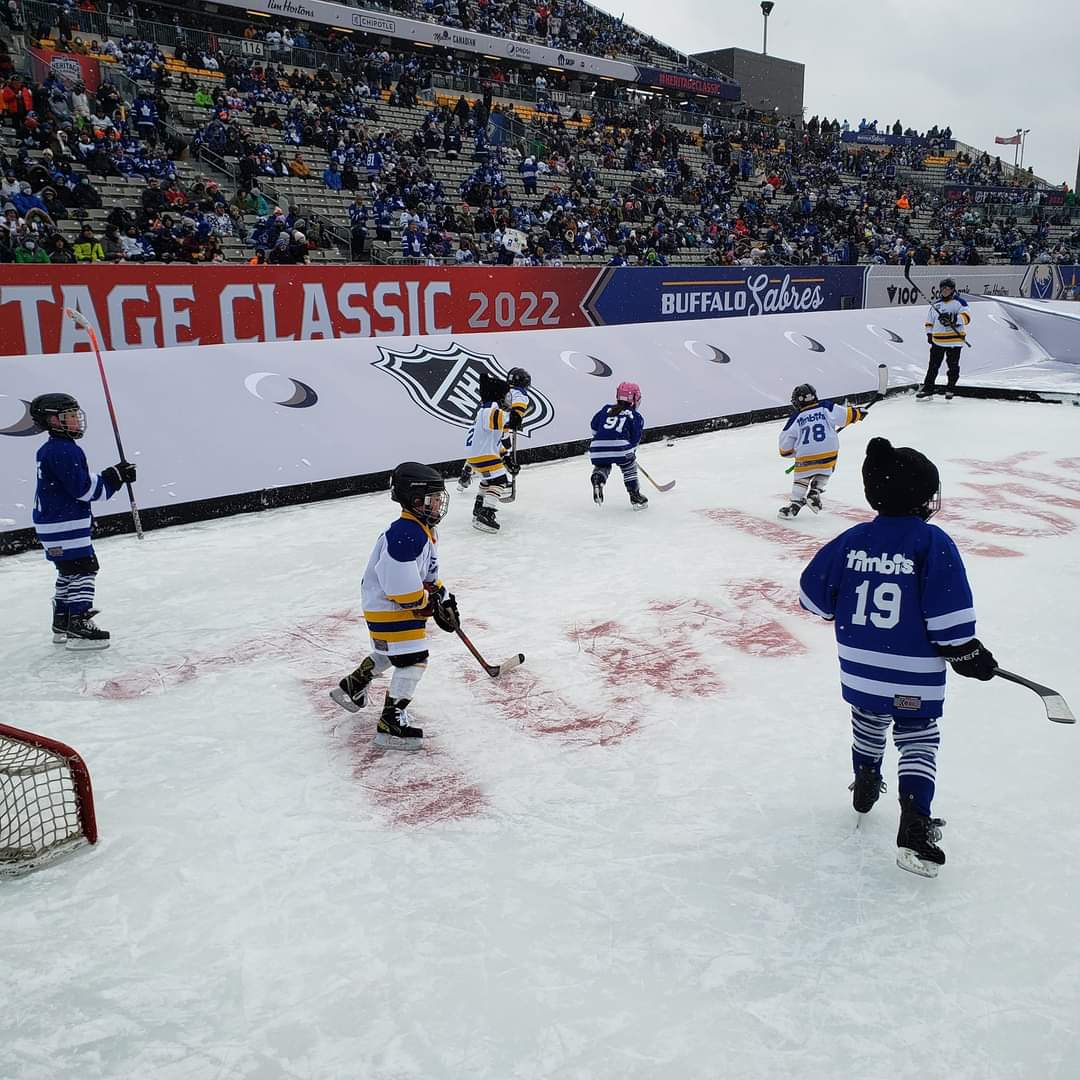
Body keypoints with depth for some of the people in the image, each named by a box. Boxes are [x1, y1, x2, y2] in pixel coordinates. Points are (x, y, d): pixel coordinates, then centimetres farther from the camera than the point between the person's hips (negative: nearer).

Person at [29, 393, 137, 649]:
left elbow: (82, 483, 18)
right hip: (65, 525, -11)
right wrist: (115, 477, -16)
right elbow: (84, 489, -22)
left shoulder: (49, 450, 16)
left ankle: (62, 625, 26)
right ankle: (79, 629, -8)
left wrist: (114, 475, 11)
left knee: (68, 573, 18)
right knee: (83, 570, -8)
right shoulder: (64, 451, -18)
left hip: (52, 523, 11)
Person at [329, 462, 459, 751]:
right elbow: (401, 585, -31)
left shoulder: (425, 530, 8)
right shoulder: (405, 535, -28)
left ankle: (350, 688, 47)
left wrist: (443, 597, 13)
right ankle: (390, 725, -4)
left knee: (388, 654, 28)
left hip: (403, 606, 11)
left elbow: (428, 572, 20)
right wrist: (427, 604, -18)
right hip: (389, 608, -11)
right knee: (412, 660, -11)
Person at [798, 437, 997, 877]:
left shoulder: (852, 540, -2)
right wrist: (967, 654, -2)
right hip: (913, 679, -4)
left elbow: (814, 593, 4)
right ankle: (914, 829, -1)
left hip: (859, 670, 4)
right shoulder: (933, 543, -14)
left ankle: (864, 790, 47)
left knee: (868, 725, 27)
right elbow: (948, 614, -16)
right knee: (918, 743, 8)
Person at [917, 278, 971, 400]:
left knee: (953, 367, 4)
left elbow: (966, 317, -13)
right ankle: (927, 388, 12)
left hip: (954, 340, -3)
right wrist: (929, 334, 9)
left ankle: (950, 390, 16)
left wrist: (953, 318, -28)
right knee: (933, 366, 5)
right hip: (938, 340, 3)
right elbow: (929, 321, 21)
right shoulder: (936, 305, 12)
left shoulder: (960, 302, -1)